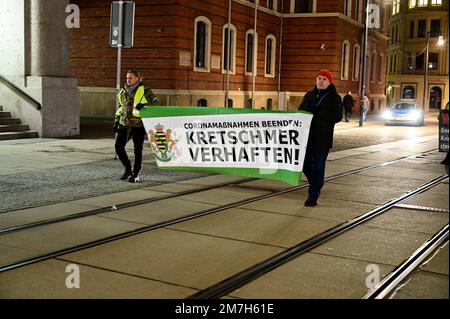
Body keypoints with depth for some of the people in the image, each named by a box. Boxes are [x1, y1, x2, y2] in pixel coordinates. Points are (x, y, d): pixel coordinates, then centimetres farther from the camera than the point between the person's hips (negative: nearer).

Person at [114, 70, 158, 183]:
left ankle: (136, 174, 14)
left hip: (138, 125, -5)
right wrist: (116, 121, 19)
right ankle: (128, 168, 20)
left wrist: (144, 105, -24)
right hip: (124, 124, 5)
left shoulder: (144, 90, -4)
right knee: (118, 146, 0)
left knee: (137, 150, 2)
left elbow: (155, 101, -7)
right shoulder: (123, 92, 14)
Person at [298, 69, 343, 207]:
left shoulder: (334, 98, 0)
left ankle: (313, 196, 4)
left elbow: (338, 117, -9)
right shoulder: (309, 95, 14)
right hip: (307, 136, 5)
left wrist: (319, 114, -19)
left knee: (318, 167, -3)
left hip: (323, 138, -4)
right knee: (305, 164, 7)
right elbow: (300, 111, 16)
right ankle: (315, 186, 34)